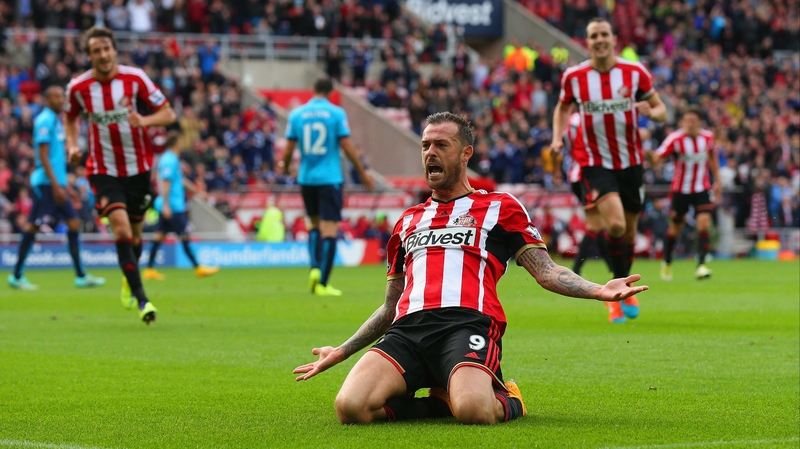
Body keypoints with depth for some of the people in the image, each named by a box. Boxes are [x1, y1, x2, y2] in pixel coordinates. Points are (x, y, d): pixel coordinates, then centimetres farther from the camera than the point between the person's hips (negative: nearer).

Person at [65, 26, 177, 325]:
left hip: (138, 168, 1)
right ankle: (141, 299, -18)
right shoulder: (78, 87, -6)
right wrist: (72, 145, -3)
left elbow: (168, 113, -5)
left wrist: (144, 120, -25)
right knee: (121, 231, -19)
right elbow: (70, 117, 15)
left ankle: (129, 281, 44)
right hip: (103, 170, -1)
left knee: (134, 233, 14)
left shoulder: (135, 78, -8)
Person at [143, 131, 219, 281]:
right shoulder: (170, 160, -15)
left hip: (168, 206, 10)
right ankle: (198, 268, 2)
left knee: (159, 235, 7)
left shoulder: (168, 158, 16)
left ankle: (149, 269, 5)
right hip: (173, 205, -10)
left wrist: (197, 190, 31)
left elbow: (179, 179, 26)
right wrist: (166, 205, -24)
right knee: (184, 236, -3)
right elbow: (165, 182, -21)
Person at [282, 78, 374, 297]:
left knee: (316, 224, 21)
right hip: (330, 178, -3)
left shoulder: (297, 114, 3)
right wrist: (363, 173, 3)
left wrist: (284, 167, 23)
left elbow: (289, 149, 3)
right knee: (329, 230, -3)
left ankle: (315, 268, 2)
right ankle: (322, 284, -7)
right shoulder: (336, 113, -5)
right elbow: (347, 147, -7)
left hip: (306, 178, 3)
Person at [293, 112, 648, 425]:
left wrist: (599, 291, -7)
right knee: (350, 407, -27)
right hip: (407, 329, 4)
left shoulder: (499, 207, 19)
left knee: (472, 410, -37)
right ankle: (445, 400, -2)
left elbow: (546, 272, 11)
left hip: (468, 323, -4)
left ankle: (505, 400, 1)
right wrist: (341, 351, 33)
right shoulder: (407, 222, 32)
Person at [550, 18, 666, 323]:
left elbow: (661, 111, 4)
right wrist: (557, 137, -1)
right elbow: (563, 108, 16)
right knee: (615, 225, -22)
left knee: (629, 231, 10)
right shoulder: (573, 77, -3)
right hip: (596, 163, -2)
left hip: (631, 163, 2)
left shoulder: (635, 73, -4)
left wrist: (650, 111, -20)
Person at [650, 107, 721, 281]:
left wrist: (717, 181, 15)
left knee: (704, 224, -17)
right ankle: (666, 262, 33)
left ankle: (701, 265, -14)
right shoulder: (675, 139, -18)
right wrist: (650, 156, -51)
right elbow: (656, 157, -28)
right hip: (680, 190, -2)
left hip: (702, 189, 2)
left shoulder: (708, 137, -7)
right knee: (675, 227, 10)